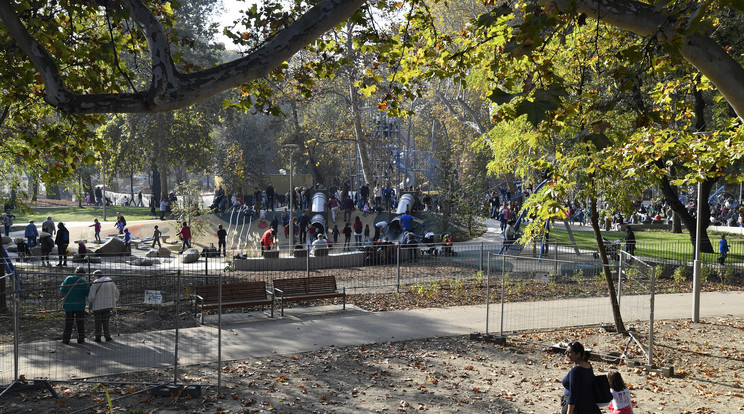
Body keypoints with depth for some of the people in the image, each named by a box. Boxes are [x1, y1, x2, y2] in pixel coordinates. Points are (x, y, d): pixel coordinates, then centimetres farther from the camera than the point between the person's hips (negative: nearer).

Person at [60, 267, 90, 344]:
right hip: (80, 305, -1)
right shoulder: (84, 282, -10)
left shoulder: (68, 279, -7)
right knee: (80, 322, 7)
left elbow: (62, 290, -3)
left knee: (68, 322, 9)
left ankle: (66, 339, 10)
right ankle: (81, 339, 9)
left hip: (68, 305, 1)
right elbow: (88, 293, -7)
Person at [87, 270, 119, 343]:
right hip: (108, 305, 4)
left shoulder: (95, 283, -9)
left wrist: (89, 304, 5)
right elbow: (116, 292, 15)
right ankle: (107, 337, 8)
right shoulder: (110, 281, 6)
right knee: (106, 321, 10)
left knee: (98, 322, 6)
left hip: (97, 306, -4)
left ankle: (98, 337, 11)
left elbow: (91, 296, -11)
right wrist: (115, 301, 28)